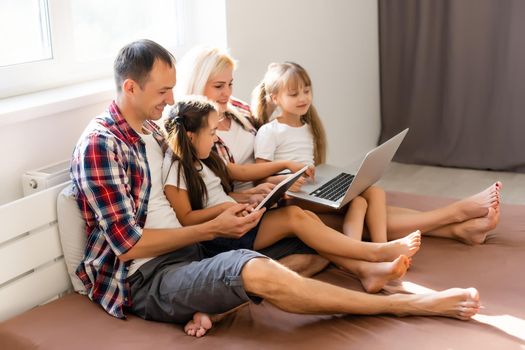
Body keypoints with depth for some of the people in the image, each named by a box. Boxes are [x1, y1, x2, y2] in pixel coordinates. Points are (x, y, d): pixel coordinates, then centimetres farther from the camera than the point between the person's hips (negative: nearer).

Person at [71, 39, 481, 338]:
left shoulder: (151, 129, 12)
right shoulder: (99, 145, -15)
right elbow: (130, 244, -19)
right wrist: (213, 229, -14)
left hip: (183, 254, 10)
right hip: (141, 280, -10)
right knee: (256, 271, -31)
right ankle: (414, 304, -26)